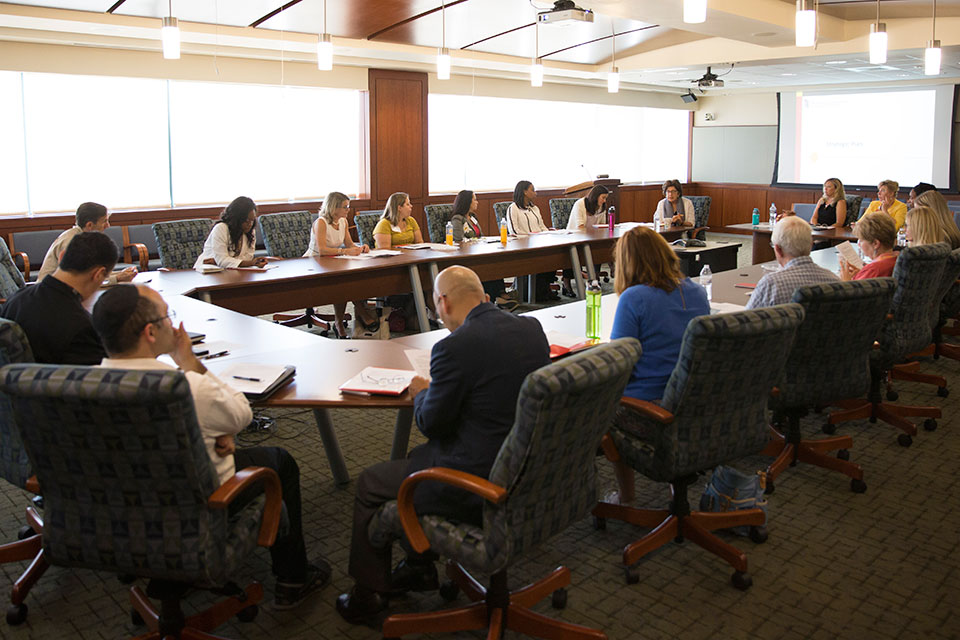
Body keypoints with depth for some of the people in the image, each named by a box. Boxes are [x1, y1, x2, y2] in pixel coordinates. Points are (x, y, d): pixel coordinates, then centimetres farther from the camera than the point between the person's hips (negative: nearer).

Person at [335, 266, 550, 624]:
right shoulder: (532, 328, 0)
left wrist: (421, 394, 8)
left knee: (370, 485, 14)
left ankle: (367, 593, 31)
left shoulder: (455, 347, -23)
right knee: (419, 457, 30)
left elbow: (431, 423, -14)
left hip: (477, 485, -8)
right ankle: (419, 567, 40)